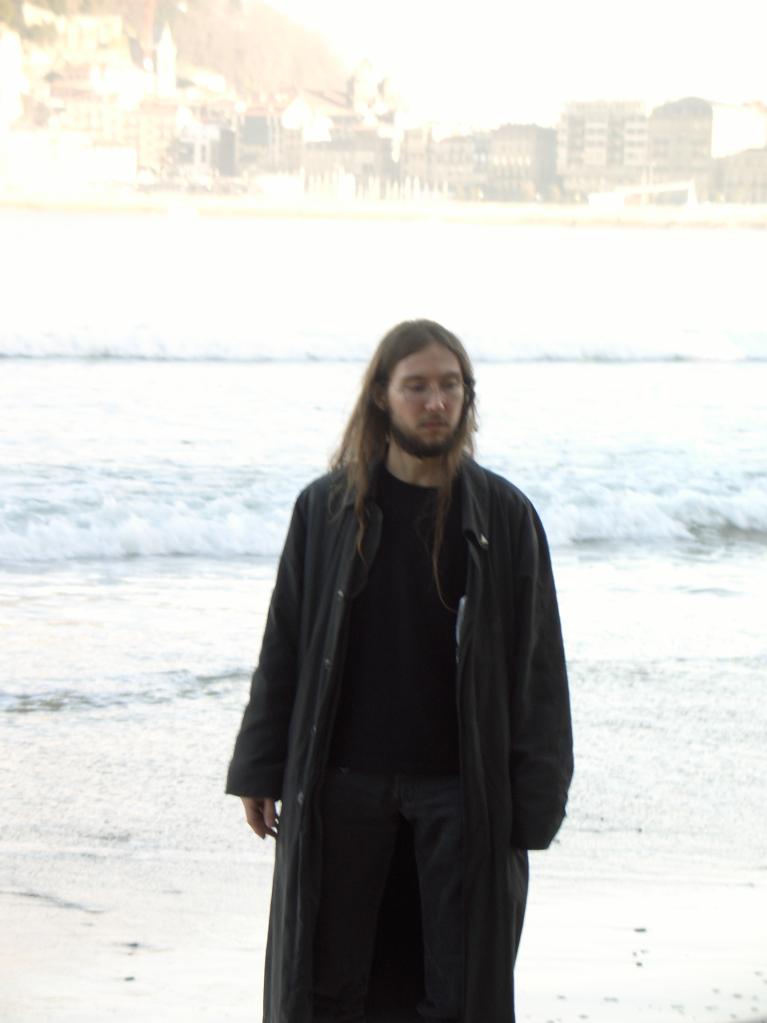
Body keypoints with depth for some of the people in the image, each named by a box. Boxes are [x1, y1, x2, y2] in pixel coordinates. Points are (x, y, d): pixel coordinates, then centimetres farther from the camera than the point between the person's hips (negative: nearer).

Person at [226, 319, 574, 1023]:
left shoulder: (503, 515, 0)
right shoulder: (328, 508, 3)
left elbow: (536, 667, 0)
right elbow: (284, 647, 7)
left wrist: (533, 804, -4)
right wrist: (260, 772, 4)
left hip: (461, 791, -1)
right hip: (341, 783, 1)